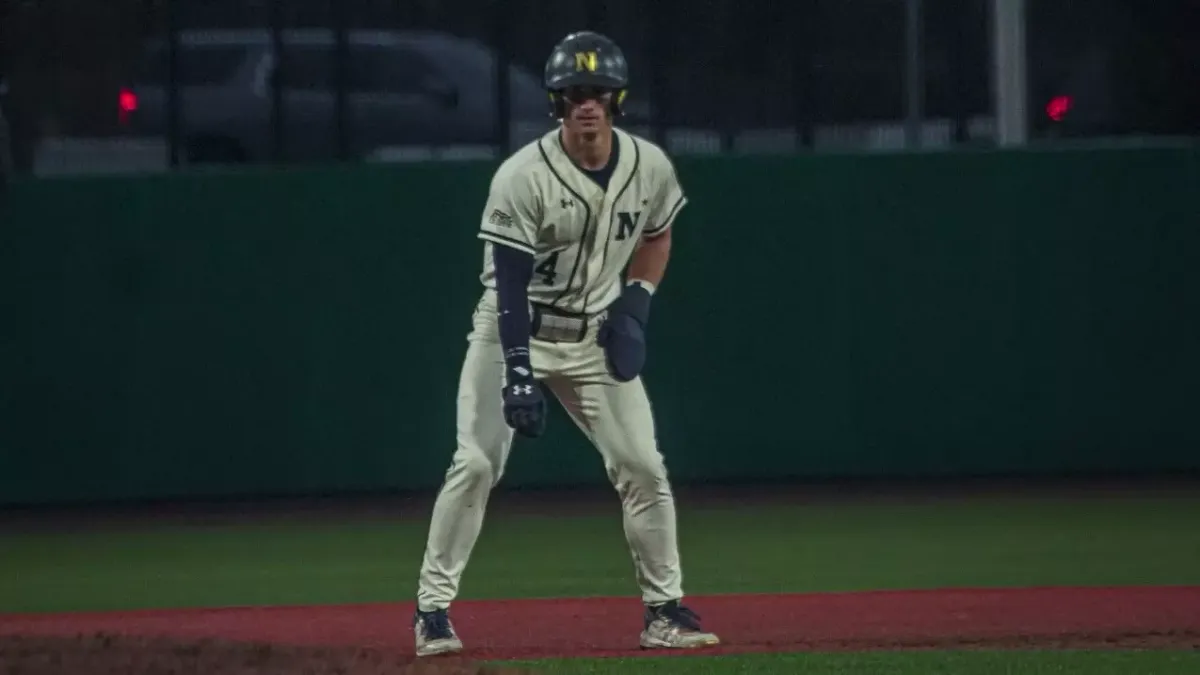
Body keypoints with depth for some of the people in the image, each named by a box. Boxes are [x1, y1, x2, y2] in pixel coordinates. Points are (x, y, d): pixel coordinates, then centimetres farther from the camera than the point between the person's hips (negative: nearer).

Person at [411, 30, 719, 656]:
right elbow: (510, 286, -25)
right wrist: (519, 374, -33)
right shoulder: (523, 177, -22)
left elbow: (656, 235, 15)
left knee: (643, 468, -3)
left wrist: (637, 301, -2)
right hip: (514, 332, -4)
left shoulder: (650, 167, -7)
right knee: (476, 463, -14)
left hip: (595, 339, 4)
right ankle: (432, 609, -6)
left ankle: (664, 610, 8)